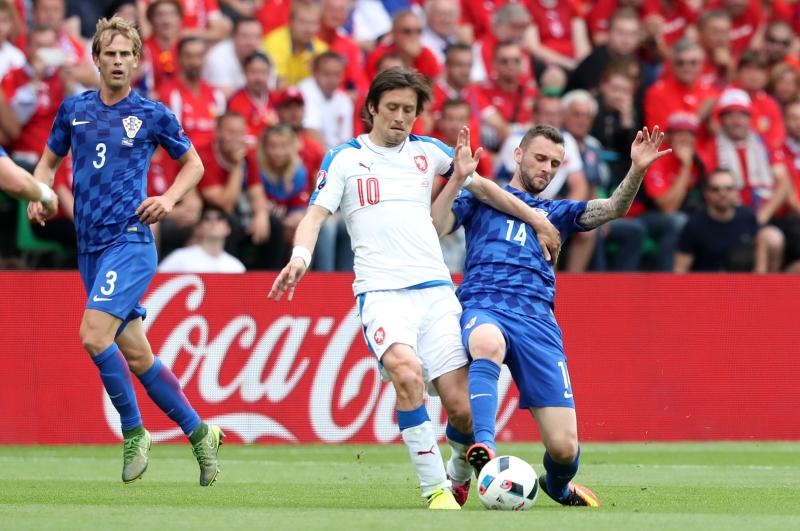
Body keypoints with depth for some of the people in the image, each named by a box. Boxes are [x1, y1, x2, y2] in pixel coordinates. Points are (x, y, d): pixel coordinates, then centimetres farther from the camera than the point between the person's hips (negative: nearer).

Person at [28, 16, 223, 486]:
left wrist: (168, 199, -6)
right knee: (136, 356, 7)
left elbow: (194, 164, 12)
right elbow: (49, 159, 22)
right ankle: (199, 432, 19)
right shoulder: (74, 109, 10)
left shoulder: (152, 115, 0)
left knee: (94, 336, -22)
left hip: (131, 240, -5)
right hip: (89, 248, 5)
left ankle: (134, 431, -7)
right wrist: (37, 194, 1)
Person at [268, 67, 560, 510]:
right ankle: (435, 490, -24)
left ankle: (459, 474, 25)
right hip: (380, 291, -3)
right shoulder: (344, 158, 6)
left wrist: (535, 220, 24)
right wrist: (300, 257, -23)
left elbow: (482, 187, 26)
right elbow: (316, 214, -4)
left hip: (435, 289, 3)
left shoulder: (427, 151, 15)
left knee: (461, 404, -8)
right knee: (407, 372, -32)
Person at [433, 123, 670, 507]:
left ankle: (557, 486, 27)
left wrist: (637, 171, -4)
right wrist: (459, 177, -5)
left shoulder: (556, 213, 29)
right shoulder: (481, 198, 22)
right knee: (488, 344, -45)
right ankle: (483, 449, -54)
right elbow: (435, 228, 5)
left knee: (564, 446, -8)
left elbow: (613, 209, 13)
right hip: (483, 306, -3)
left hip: (536, 320, 3)